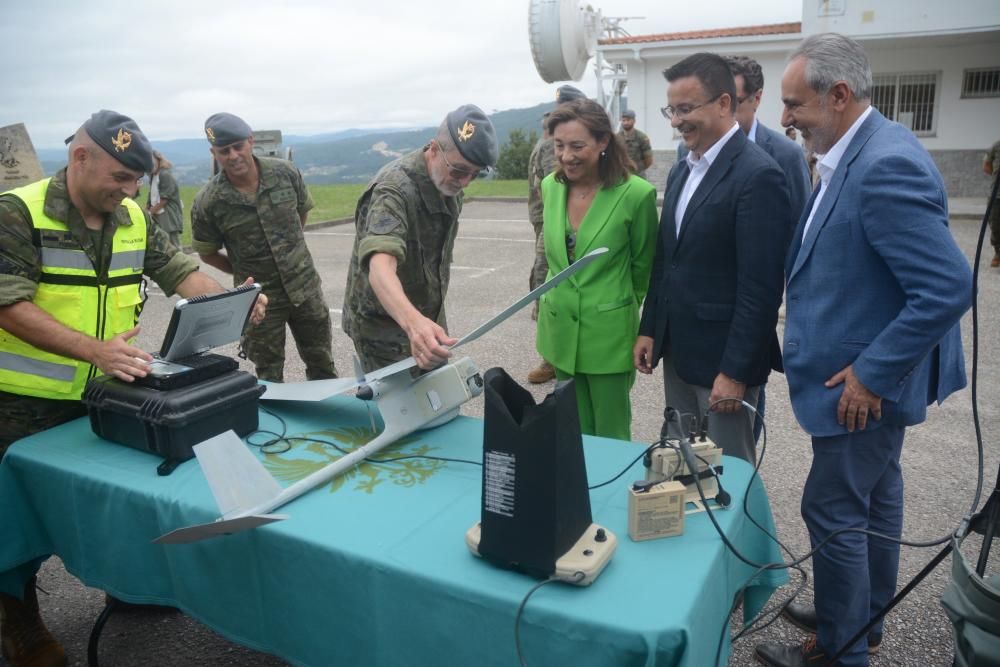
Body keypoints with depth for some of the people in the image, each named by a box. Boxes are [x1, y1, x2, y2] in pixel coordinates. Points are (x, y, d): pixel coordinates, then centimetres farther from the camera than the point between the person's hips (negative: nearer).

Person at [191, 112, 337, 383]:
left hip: (305, 286, 2)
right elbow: (207, 254, 0)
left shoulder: (285, 173, -8)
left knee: (322, 364, 16)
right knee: (269, 375, 10)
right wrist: (245, 275, 5)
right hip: (259, 298, -2)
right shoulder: (207, 202, -14)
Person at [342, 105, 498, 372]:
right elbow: (380, 265, -45)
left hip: (427, 318, 8)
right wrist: (413, 322, -63)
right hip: (385, 328, -8)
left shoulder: (449, 182, -1)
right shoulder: (395, 187, -28)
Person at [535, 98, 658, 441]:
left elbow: (643, 266, -3)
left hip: (608, 334, -4)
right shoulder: (551, 186, -1)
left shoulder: (636, 193, -17)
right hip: (560, 331, 5)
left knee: (611, 438, 9)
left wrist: (615, 304, 9)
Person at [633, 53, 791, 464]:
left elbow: (761, 288, -19)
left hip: (722, 357, -7)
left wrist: (736, 371, -18)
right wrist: (649, 330, 11)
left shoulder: (757, 175, -16)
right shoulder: (682, 170, 11)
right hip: (677, 352, 8)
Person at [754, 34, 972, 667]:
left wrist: (872, 373, -22)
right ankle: (865, 616, 41)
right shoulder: (861, 153, 5)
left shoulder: (886, 166, -25)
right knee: (875, 497, 22)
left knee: (833, 511, 4)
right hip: (872, 376, 10)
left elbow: (949, 287, -28)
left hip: (862, 385, -10)